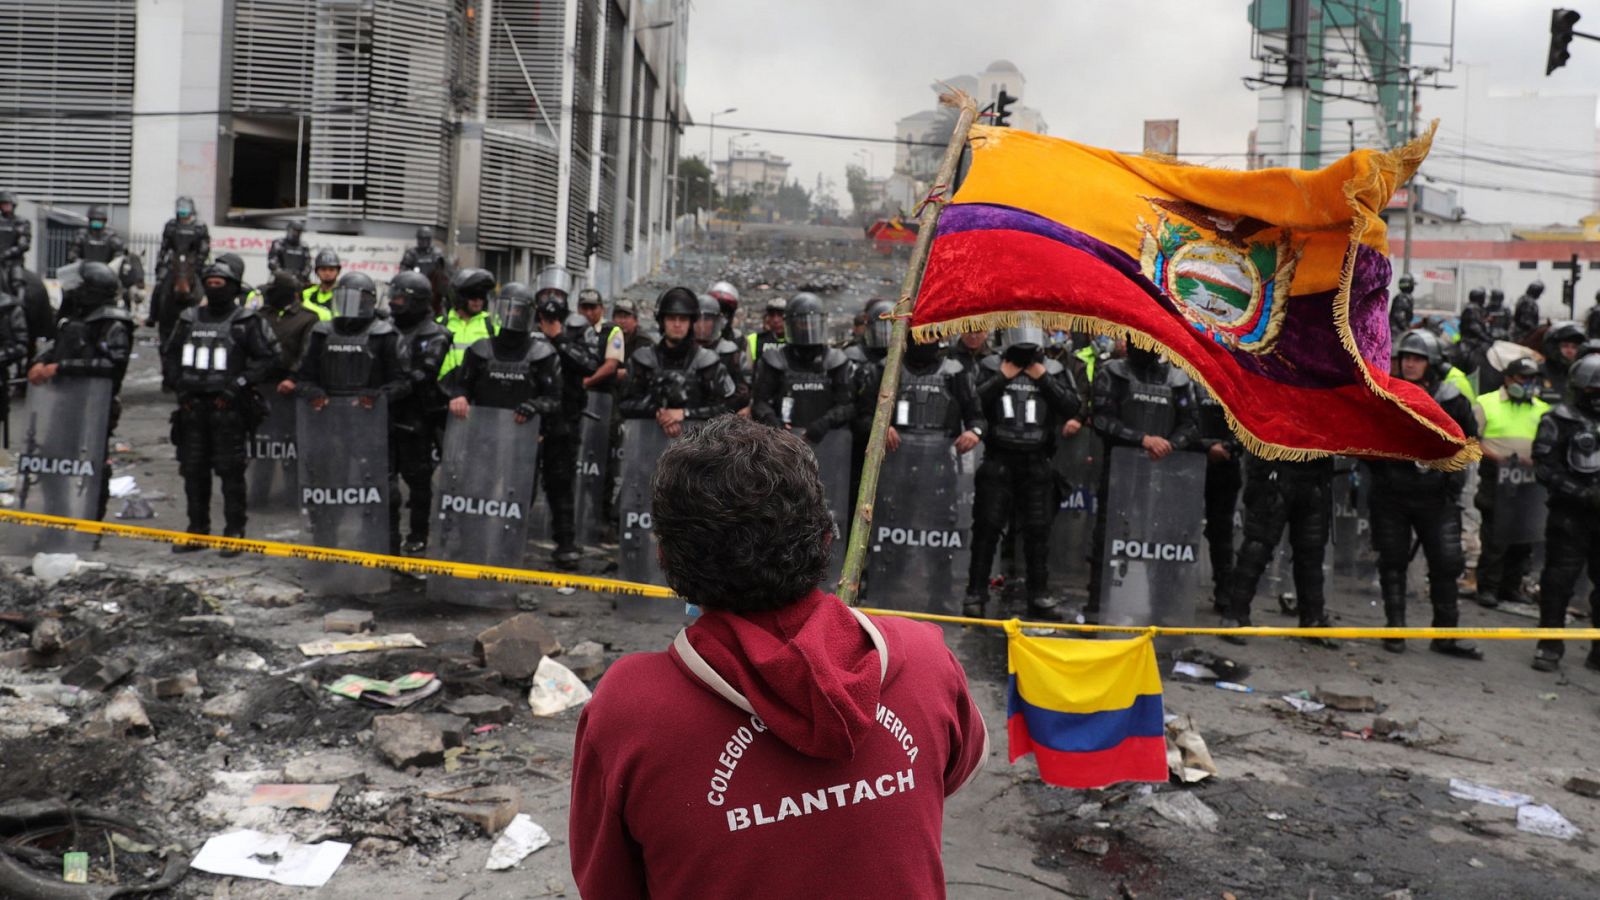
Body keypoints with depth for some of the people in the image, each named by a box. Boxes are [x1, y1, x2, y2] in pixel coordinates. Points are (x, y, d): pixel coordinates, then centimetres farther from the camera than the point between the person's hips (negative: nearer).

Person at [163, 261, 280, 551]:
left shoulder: (246, 322, -3)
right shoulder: (189, 319, 13)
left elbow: (270, 357, -6)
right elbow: (169, 353, 23)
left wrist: (240, 382, -12)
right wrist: (178, 382, 8)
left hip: (228, 407, -5)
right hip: (192, 406, 6)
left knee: (230, 470, -4)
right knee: (193, 470, 9)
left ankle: (235, 531, 4)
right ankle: (197, 530, 19)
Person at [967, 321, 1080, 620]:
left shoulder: (1053, 370, 7)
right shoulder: (991, 366, 4)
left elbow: (1072, 408, -3)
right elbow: (972, 404, -8)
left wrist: (1044, 380, -7)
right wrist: (1002, 378, -10)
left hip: (1036, 463, 2)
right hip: (998, 460, -2)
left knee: (1038, 530, 6)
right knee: (987, 527, 0)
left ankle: (1039, 595, 16)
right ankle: (976, 593, 6)